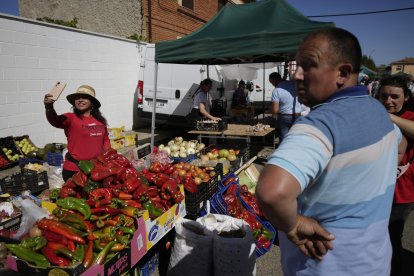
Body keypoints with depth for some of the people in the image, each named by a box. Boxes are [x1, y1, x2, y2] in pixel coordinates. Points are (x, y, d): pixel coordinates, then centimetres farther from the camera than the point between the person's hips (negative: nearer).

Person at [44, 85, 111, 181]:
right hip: (74, 170, -4)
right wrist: (49, 107, -47)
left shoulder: (100, 120, 4)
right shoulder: (71, 118, -8)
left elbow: (105, 140, 16)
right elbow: (55, 120, -28)